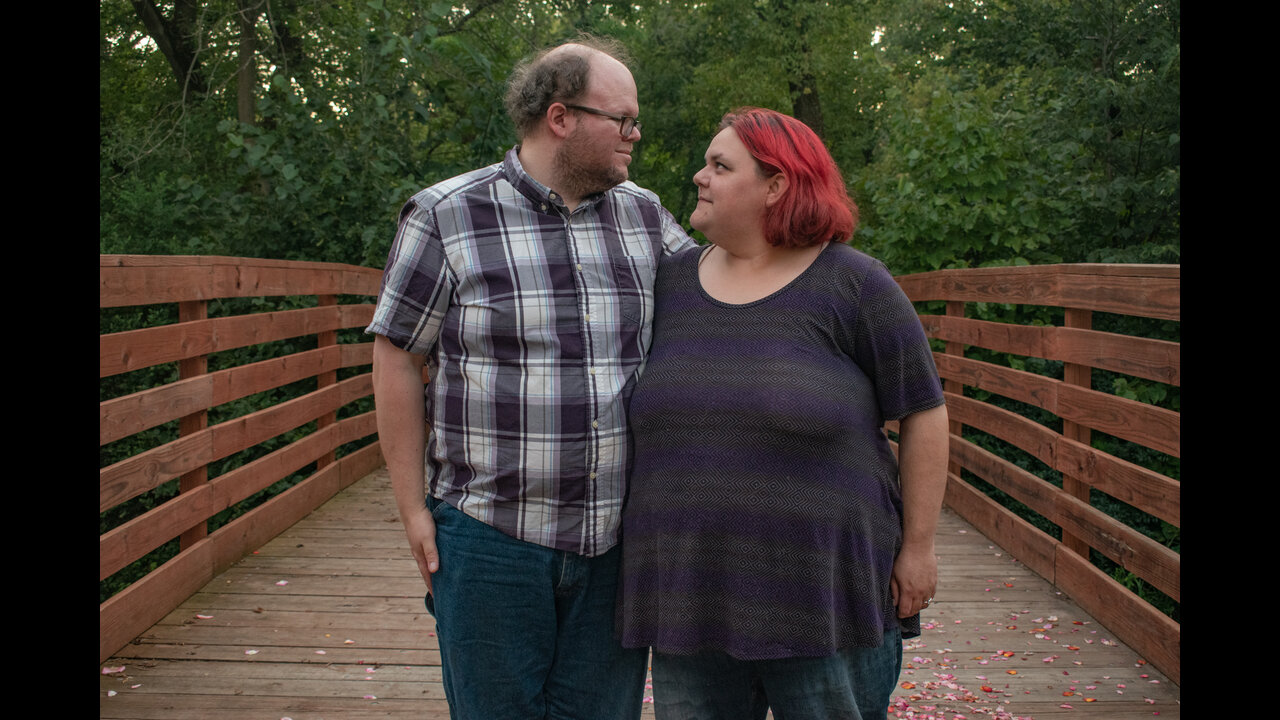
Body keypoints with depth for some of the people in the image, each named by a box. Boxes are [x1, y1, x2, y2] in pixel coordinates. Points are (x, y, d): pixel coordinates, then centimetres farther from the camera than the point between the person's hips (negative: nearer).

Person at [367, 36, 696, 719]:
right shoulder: (446, 218, -4)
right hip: (490, 536, -3)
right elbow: (398, 360, -2)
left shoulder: (648, 218, 7)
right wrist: (413, 509, -3)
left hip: (619, 538, 4)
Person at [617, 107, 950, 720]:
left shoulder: (853, 284, -6)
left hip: (825, 595, -3)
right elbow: (639, 412, 14)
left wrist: (918, 545, -3)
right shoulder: (671, 281, 6)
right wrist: (642, 550, 12)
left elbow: (922, 414, -2)